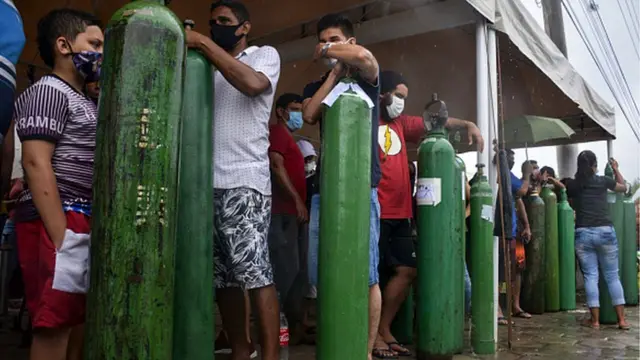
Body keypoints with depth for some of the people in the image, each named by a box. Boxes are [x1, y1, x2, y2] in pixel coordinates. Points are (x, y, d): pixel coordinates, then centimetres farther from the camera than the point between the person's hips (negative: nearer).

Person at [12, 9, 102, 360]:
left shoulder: (85, 102, 23)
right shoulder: (48, 91, -5)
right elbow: (36, 163, -15)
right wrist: (60, 236, -22)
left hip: (84, 222, 9)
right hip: (59, 221, -9)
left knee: (76, 320, 13)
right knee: (55, 325, -6)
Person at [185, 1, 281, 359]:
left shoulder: (265, 54, 9)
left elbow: (252, 84, -14)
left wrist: (203, 43, -9)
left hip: (244, 182, -6)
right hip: (208, 183, 6)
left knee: (255, 272, -11)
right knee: (222, 276, 7)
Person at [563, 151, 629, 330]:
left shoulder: (572, 184, 4)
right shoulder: (603, 181, 4)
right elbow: (623, 187, 24)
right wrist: (616, 169, 36)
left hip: (583, 234, 0)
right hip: (605, 231, 0)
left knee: (590, 276, 4)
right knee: (612, 276, 8)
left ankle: (595, 320, 4)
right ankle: (621, 319, 9)